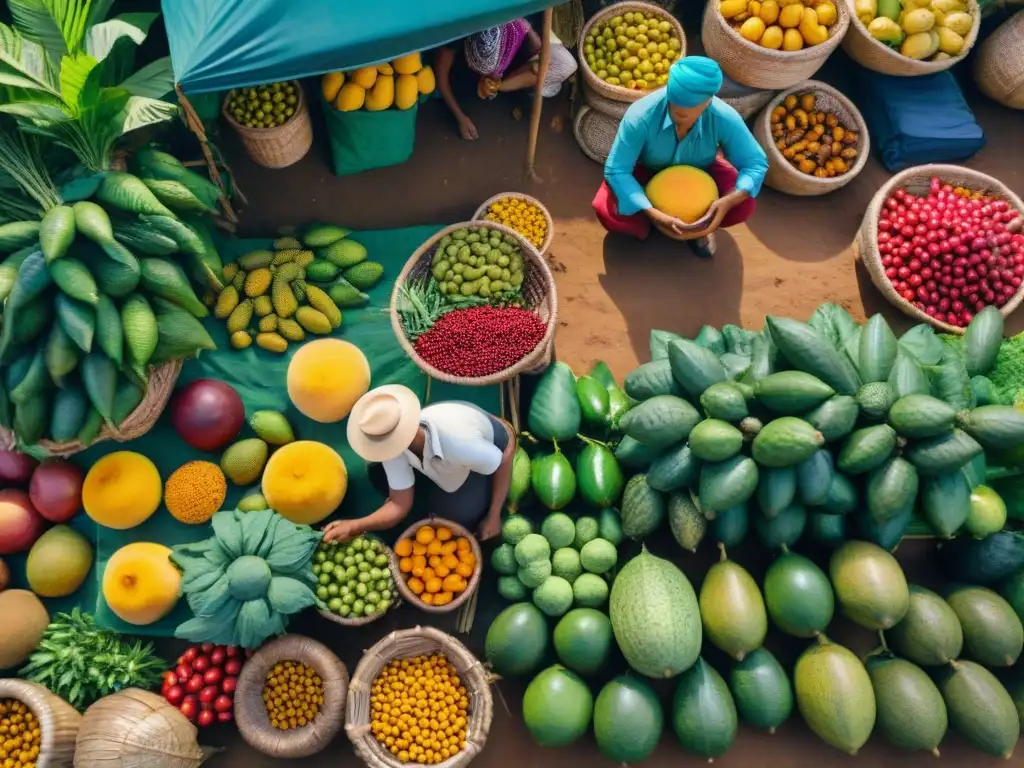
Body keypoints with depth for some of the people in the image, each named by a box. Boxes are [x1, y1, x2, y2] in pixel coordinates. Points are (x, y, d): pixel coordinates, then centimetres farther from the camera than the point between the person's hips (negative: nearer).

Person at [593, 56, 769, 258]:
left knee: (744, 206, -25)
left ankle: (699, 225, 7)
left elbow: (756, 163, -22)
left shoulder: (724, 119, -32)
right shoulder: (641, 116, -36)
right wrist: (653, 214, -43)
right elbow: (616, 170, -33)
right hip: (648, 173, -1)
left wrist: (728, 201, -41)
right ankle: (649, 225, 5)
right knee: (607, 211, -28)